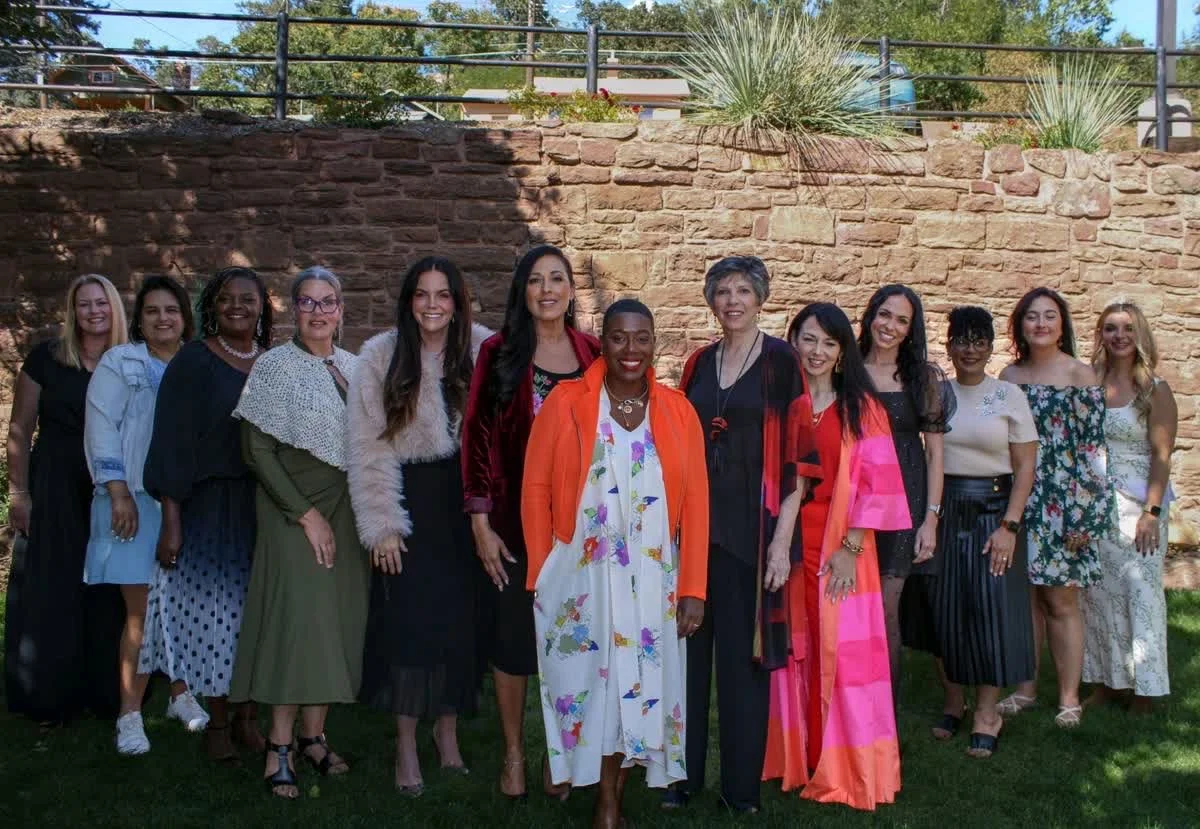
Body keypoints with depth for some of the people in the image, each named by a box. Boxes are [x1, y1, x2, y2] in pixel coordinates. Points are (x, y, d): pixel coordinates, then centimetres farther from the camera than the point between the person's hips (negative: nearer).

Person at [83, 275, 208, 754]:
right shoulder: (119, 363, 2)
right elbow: (102, 428, -5)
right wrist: (118, 494, -13)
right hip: (137, 500, -3)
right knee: (142, 610, -4)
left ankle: (180, 694, 25)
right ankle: (130, 715, 4)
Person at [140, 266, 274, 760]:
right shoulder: (193, 362, -2)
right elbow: (172, 446, -6)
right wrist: (171, 521, -12)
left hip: (266, 510, 3)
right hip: (210, 508, -3)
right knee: (212, 611, 1)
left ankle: (248, 715, 19)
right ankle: (217, 722, 14)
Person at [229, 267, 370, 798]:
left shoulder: (354, 368, 9)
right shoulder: (274, 366, -5)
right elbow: (257, 449, -9)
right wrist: (306, 514, -13)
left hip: (347, 509, 5)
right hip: (291, 507, -5)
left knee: (337, 619, 4)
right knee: (298, 615, -11)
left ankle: (313, 734, 14)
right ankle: (279, 748, -4)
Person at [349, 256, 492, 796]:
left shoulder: (482, 351, -4)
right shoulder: (381, 357, -5)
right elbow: (369, 448, -6)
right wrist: (381, 526, -9)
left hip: (464, 501, 1)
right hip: (409, 501, -1)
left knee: (460, 615, 7)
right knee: (409, 618, 1)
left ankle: (448, 729, 25)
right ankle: (406, 746, 12)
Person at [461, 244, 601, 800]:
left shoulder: (592, 354, 5)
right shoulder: (499, 353, -2)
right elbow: (478, 437, -5)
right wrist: (480, 524, -9)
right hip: (514, 519, -2)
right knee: (510, 634, 7)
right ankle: (513, 752, 24)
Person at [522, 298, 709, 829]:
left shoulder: (678, 412, 4)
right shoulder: (565, 404, -3)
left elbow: (696, 501, 2)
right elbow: (535, 489, -1)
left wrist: (692, 587, -2)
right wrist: (541, 574, -3)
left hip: (651, 581, 2)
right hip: (579, 577, -2)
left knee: (637, 686, 7)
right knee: (587, 682, 2)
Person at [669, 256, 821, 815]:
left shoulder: (781, 361, -3)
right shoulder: (699, 364, 11)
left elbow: (797, 455, -7)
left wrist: (782, 538, -13)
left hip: (752, 525, -4)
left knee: (743, 653, 2)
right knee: (688, 648, 8)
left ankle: (742, 783, 16)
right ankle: (684, 773, 21)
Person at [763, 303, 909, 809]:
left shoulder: (861, 408, 2)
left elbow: (875, 484, -3)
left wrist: (850, 548, -10)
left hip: (839, 547, -2)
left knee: (841, 652, 0)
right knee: (793, 651, 8)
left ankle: (844, 771, 11)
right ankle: (795, 761, 21)